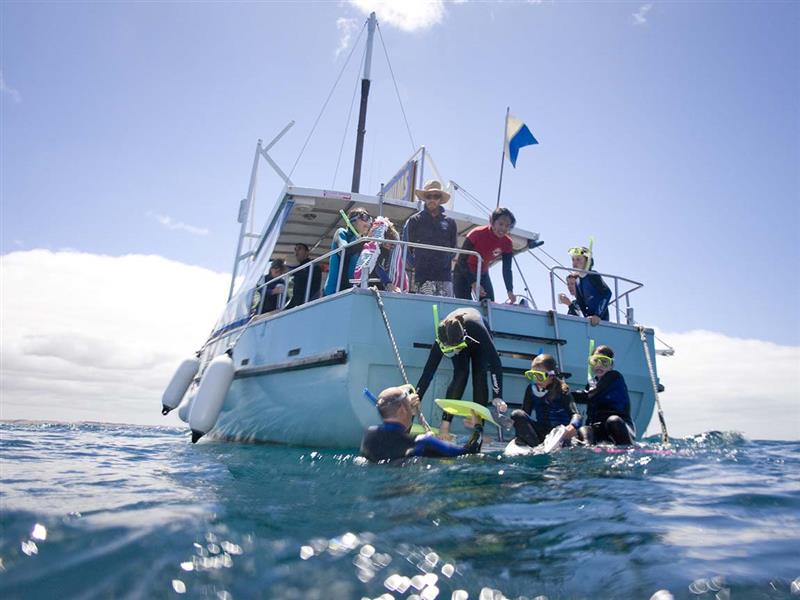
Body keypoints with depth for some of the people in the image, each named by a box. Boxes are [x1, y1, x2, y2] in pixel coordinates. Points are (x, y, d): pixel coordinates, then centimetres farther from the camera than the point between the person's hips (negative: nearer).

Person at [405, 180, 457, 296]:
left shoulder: (449, 222, 14)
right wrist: (417, 264, 8)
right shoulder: (414, 220, 8)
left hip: (445, 277, 3)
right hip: (423, 277, -2)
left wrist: (445, 262, 12)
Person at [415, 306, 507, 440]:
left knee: (479, 375, -18)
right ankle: (445, 424, -19)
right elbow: (428, 372, -34)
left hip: (478, 340, 0)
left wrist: (497, 397, -52)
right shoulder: (442, 338, -40)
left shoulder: (477, 328, -46)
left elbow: (495, 363, -45)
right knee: (461, 373, -24)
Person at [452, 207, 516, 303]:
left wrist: (510, 291, -28)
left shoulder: (507, 242, -13)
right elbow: (462, 260, -24)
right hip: (463, 273, -4)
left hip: (482, 275, 4)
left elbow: (507, 270, -12)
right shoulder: (477, 233, -25)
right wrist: (474, 283, -35)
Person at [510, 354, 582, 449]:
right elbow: (525, 412, 6)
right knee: (517, 414, -21)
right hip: (541, 432, 4)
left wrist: (573, 425, -40)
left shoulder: (562, 390, -7)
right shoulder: (531, 389, 4)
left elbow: (575, 414, -17)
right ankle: (536, 446, -28)